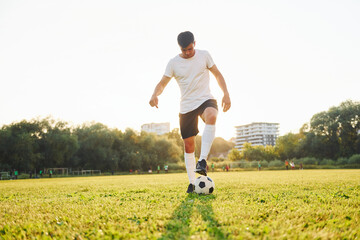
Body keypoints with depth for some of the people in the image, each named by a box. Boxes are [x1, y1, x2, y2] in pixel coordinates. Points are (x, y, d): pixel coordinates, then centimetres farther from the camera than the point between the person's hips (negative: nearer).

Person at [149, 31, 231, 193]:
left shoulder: (204, 55, 3)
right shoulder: (173, 63, 2)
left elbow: (217, 74, 9)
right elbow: (162, 83, 0)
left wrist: (226, 94, -2)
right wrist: (155, 95, -22)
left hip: (205, 99, -1)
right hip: (186, 106, 1)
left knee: (211, 116, -38)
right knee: (188, 144, 2)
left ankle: (202, 160, -36)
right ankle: (192, 182, 15)